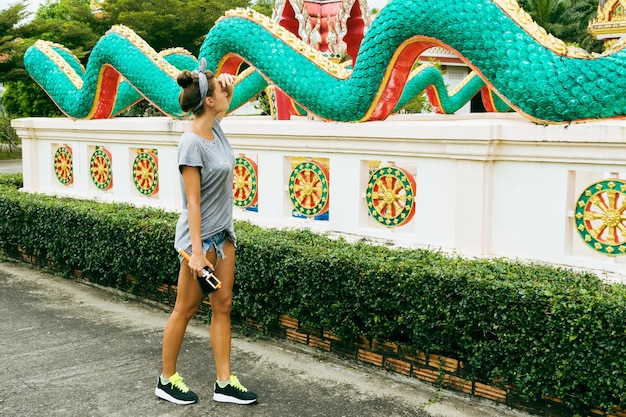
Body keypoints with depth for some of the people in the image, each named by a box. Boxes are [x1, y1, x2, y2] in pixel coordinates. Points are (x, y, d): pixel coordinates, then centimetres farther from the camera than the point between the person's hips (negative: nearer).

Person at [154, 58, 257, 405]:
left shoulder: (215, 129, 4)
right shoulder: (192, 144, -20)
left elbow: (226, 100, 27)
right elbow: (193, 202, -22)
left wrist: (226, 81, 4)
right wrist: (197, 251, -23)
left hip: (223, 233, 8)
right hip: (201, 236, -8)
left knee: (223, 305, 9)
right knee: (186, 308, 4)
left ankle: (224, 383, 17)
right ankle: (167, 380, 21)